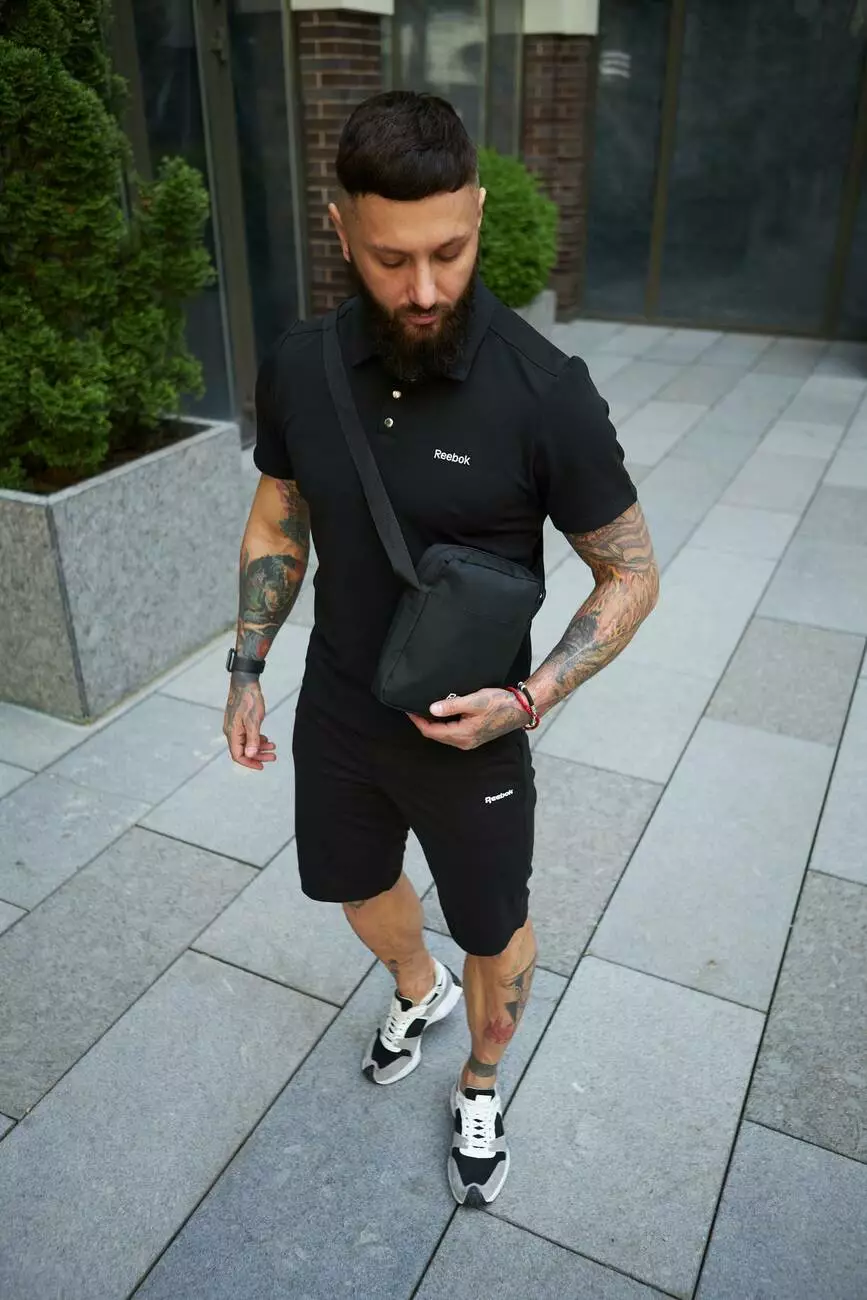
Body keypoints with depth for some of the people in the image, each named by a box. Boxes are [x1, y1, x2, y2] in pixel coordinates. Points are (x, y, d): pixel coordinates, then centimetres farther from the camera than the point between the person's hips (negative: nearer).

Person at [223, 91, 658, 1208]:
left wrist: (528, 700, -24)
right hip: (335, 720, 4)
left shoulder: (545, 392, -23)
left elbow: (631, 576, -14)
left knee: (494, 934, 18)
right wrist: (246, 669, 2)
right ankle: (418, 990, 62)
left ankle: (480, 1087, 50)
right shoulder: (298, 367, -10)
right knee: (355, 885, 27)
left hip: (471, 739, -4)